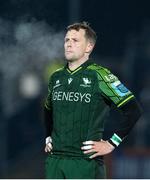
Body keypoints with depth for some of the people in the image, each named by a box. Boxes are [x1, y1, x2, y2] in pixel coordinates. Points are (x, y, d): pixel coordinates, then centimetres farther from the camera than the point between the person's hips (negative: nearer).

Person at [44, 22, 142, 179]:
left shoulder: (99, 76, -6)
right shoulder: (56, 77, 13)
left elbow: (133, 110, -9)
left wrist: (111, 143, -9)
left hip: (86, 161, -6)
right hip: (54, 160, 6)